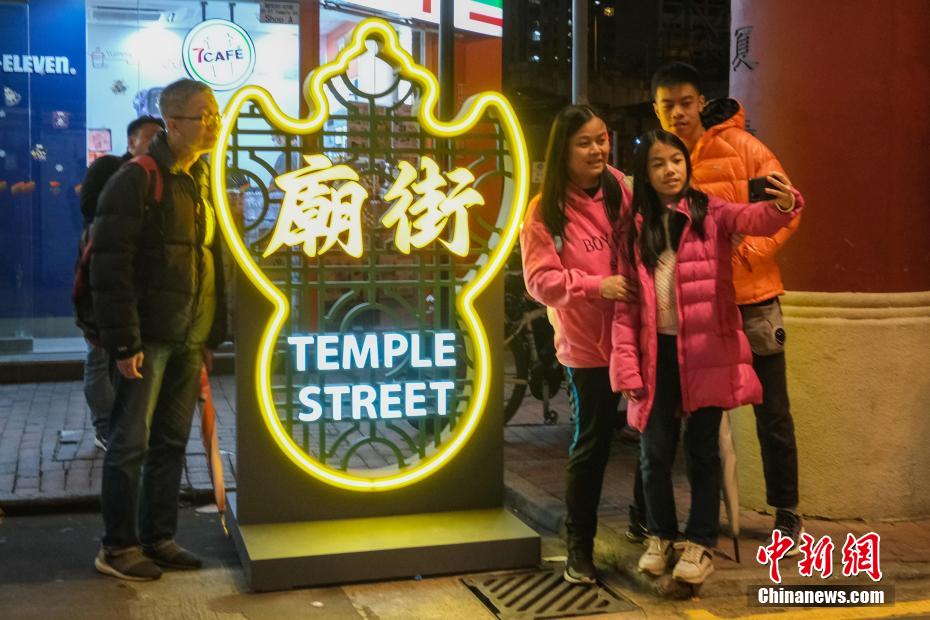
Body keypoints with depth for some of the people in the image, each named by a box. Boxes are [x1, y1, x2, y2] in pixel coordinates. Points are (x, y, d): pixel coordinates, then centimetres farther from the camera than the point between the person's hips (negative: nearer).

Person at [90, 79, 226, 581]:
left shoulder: (203, 181, 13)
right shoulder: (137, 181, -10)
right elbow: (110, 266, -14)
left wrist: (212, 334, 14)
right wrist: (123, 341, -17)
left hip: (189, 339, 7)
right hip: (149, 337, -7)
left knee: (172, 443, 12)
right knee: (132, 442, 1)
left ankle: (158, 538, 23)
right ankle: (117, 547, 13)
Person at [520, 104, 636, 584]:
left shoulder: (620, 189, 3)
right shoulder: (545, 210, -6)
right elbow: (540, 280, -12)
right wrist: (595, 284, -24)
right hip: (588, 342, -3)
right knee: (592, 443, 3)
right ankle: (579, 547, 18)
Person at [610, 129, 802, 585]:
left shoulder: (711, 212, 0)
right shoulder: (636, 228, 7)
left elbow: (753, 219, -21)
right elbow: (625, 302, 4)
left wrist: (783, 205, -45)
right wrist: (626, 365, -3)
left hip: (706, 351, -2)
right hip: (656, 352, 2)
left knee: (702, 449, 5)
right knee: (655, 450, 9)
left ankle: (701, 544, 18)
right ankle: (660, 536, 28)